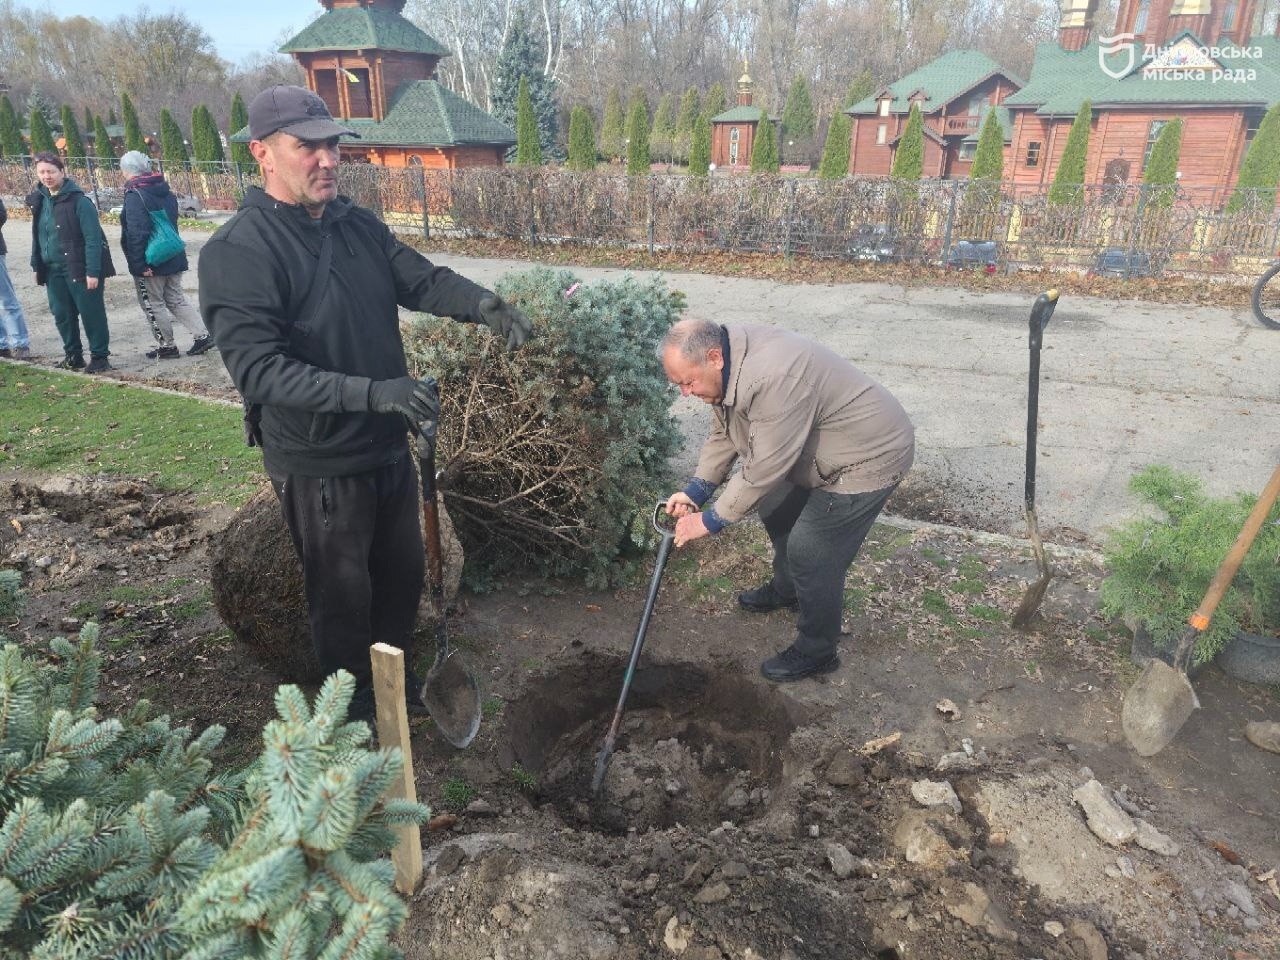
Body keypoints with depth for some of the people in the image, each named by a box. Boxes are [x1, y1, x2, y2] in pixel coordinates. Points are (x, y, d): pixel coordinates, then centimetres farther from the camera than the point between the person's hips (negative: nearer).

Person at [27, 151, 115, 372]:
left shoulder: (78, 201, -12)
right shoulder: (40, 200, 10)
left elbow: (93, 238, -16)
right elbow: (37, 236, 17)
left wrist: (92, 271, -21)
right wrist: (37, 266, 12)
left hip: (79, 269, -7)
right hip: (53, 270, 7)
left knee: (91, 314, -1)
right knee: (62, 315, 11)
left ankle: (100, 357, 9)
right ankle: (73, 356, 23)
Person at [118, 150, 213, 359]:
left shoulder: (135, 195, -17)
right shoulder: (165, 192, 8)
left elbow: (137, 233, -22)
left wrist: (139, 264, -20)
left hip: (150, 262, -8)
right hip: (173, 257, 8)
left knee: (152, 303, 5)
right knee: (176, 299, 16)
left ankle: (167, 346, 11)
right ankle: (203, 335, 6)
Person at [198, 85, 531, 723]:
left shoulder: (358, 225, 2)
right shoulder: (237, 252, -20)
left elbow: (421, 279, -3)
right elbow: (259, 371, -28)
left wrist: (482, 303, -25)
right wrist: (372, 392, -39)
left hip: (389, 447, 6)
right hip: (319, 465, -6)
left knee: (403, 574, 22)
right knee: (343, 594, 13)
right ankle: (353, 705, 38)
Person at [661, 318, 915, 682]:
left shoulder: (775, 379, -36)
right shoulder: (729, 365, -6)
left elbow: (762, 470, -30)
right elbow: (722, 435, 6)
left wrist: (710, 520, -21)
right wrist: (695, 491, -3)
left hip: (868, 455, -10)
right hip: (820, 451, 10)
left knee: (811, 553, -5)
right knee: (777, 511, 22)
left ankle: (816, 652, 16)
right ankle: (786, 590, 47)